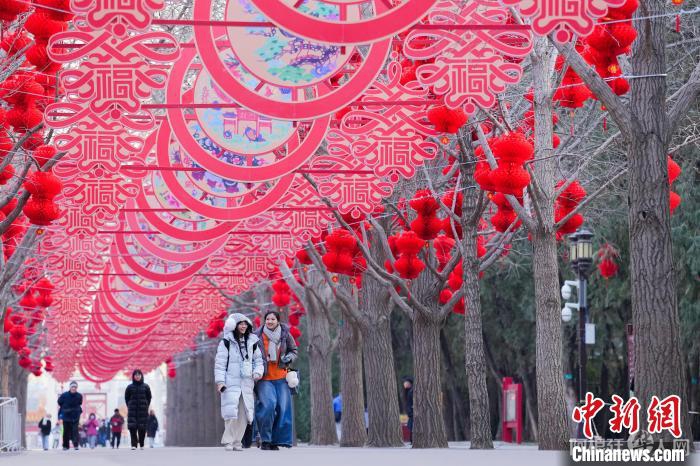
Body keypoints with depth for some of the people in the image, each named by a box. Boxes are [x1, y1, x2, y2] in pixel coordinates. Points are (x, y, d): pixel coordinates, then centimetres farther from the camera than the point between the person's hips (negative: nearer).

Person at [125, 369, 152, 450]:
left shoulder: (146, 387, 4)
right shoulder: (130, 387, 4)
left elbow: (149, 398, 10)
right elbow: (126, 397, 12)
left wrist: (145, 406, 3)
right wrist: (129, 406, 4)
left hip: (143, 410, 0)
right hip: (132, 410, 0)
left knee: (142, 428, -1)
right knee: (132, 427, -11)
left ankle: (141, 445, 10)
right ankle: (134, 444, -10)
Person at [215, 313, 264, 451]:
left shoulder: (252, 342, 14)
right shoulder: (226, 342, 1)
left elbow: (258, 359, 21)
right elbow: (220, 362, -2)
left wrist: (258, 372, 2)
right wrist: (220, 380, -10)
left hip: (247, 383, 5)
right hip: (231, 382, -5)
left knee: (244, 414, 1)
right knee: (231, 413, -15)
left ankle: (237, 442, 9)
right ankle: (228, 442, -8)